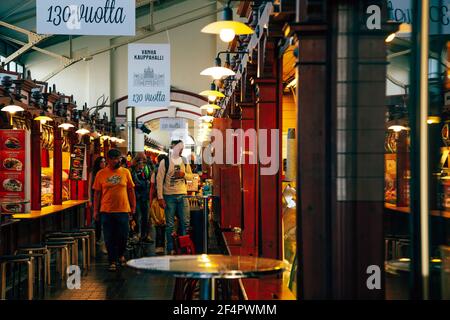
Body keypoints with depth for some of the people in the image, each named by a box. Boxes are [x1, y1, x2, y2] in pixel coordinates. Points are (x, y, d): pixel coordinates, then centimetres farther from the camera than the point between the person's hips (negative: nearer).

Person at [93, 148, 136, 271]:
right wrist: (96, 211, 4)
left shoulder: (125, 172, 3)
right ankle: (112, 261, 15)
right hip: (106, 211, -1)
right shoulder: (101, 174, 0)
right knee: (109, 238, 3)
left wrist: (133, 207, 6)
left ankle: (121, 255, 32)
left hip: (123, 210, 1)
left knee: (123, 236, 5)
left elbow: (131, 190, 8)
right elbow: (97, 193, 5)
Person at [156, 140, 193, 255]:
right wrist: (160, 197, -13)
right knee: (170, 224, 2)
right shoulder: (165, 162, -4)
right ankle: (170, 249, 9)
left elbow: (190, 175, 17)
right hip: (169, 196, -4)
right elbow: (159, 179, -6)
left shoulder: (184, 161, 10)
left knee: (185, 222, 6)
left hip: (182, 195, 4)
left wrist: (183, 174, -8)